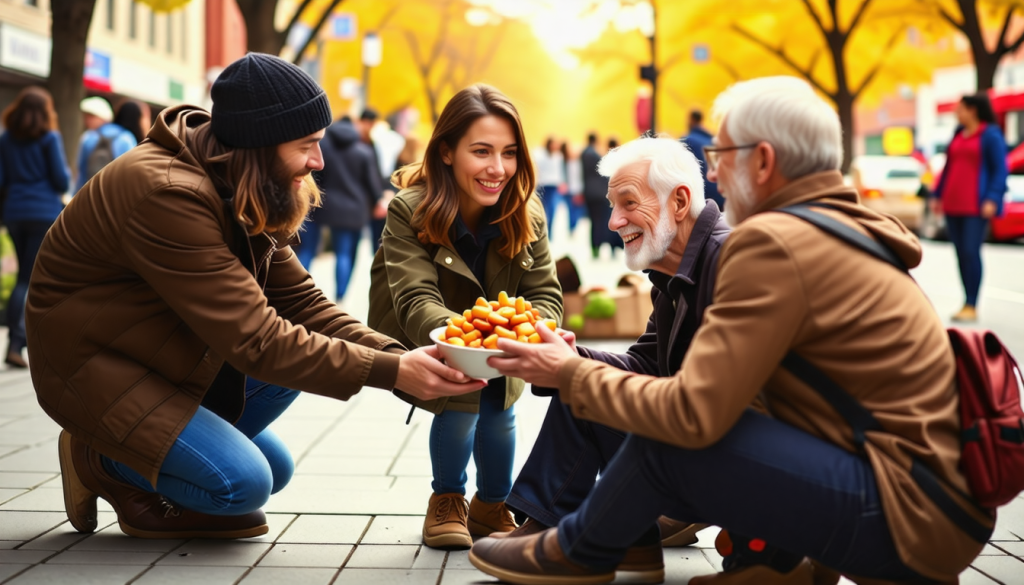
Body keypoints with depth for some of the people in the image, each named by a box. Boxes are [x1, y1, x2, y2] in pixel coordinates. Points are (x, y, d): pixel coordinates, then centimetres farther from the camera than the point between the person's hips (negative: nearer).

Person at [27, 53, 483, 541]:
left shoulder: (242, 192, 1)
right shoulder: (167, 194, -30)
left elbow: (299, 301, -5)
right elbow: (254, 339, -31)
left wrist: (396, 354, -20)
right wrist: (390, 371, -32)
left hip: (163, 359, 9)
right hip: (90, 368, -9)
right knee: (241, 482, -20)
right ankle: (100, 461, 0)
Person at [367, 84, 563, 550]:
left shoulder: (527, 217, -15)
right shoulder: (410, 211, -25)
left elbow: (546, 294, -19)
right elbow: (415, 301, -35)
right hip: (420, 350, -3)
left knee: (497, 407, -20)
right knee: (462, 391, -27)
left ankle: (491, 507, 10)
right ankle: (446, 501, 0)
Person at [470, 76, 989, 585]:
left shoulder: (773, 241, -17)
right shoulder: (845, 227, 13)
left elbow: (692, 414, -19)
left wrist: (572, 374, -5)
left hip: (908, 514, -10)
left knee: (664, 442, -11)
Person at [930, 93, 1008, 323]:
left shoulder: (990, 135, -4)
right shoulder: (958, 134, 16)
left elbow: (1000, 170, -8)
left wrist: (992, 199, -17)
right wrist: (938, 195, 17)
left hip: (976, 206, -7)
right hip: (952, 205, 7)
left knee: (971, 251, -12)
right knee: (961, 253, 6)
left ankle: (971, 306, -10)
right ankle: (967, 302, 11)